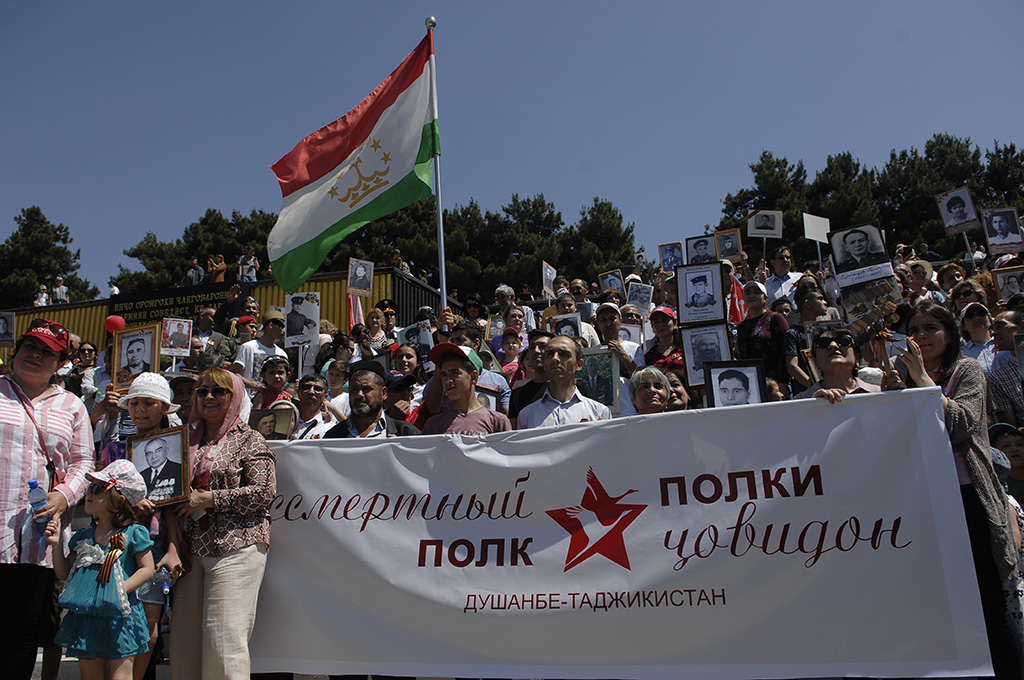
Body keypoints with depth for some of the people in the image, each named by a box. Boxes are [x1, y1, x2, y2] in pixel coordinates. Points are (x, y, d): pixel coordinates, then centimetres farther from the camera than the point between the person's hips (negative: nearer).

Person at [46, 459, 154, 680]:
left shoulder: (133, 533, -4)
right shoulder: (82, 537, 12)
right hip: (85, 617, 5)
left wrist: (122, 588, -16)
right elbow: (64, 573, 15)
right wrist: (57, 545, 4)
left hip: (119, 615, -5)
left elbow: (147, 569, -5)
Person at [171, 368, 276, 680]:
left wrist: (208, 499, -12)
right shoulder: (189, 438, 18)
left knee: (223, 636, -8)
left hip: (235, 546, -6)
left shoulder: (248, 439, 1)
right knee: (184, 636, 5)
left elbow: (263, 491, -9)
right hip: (192, 548, 6)